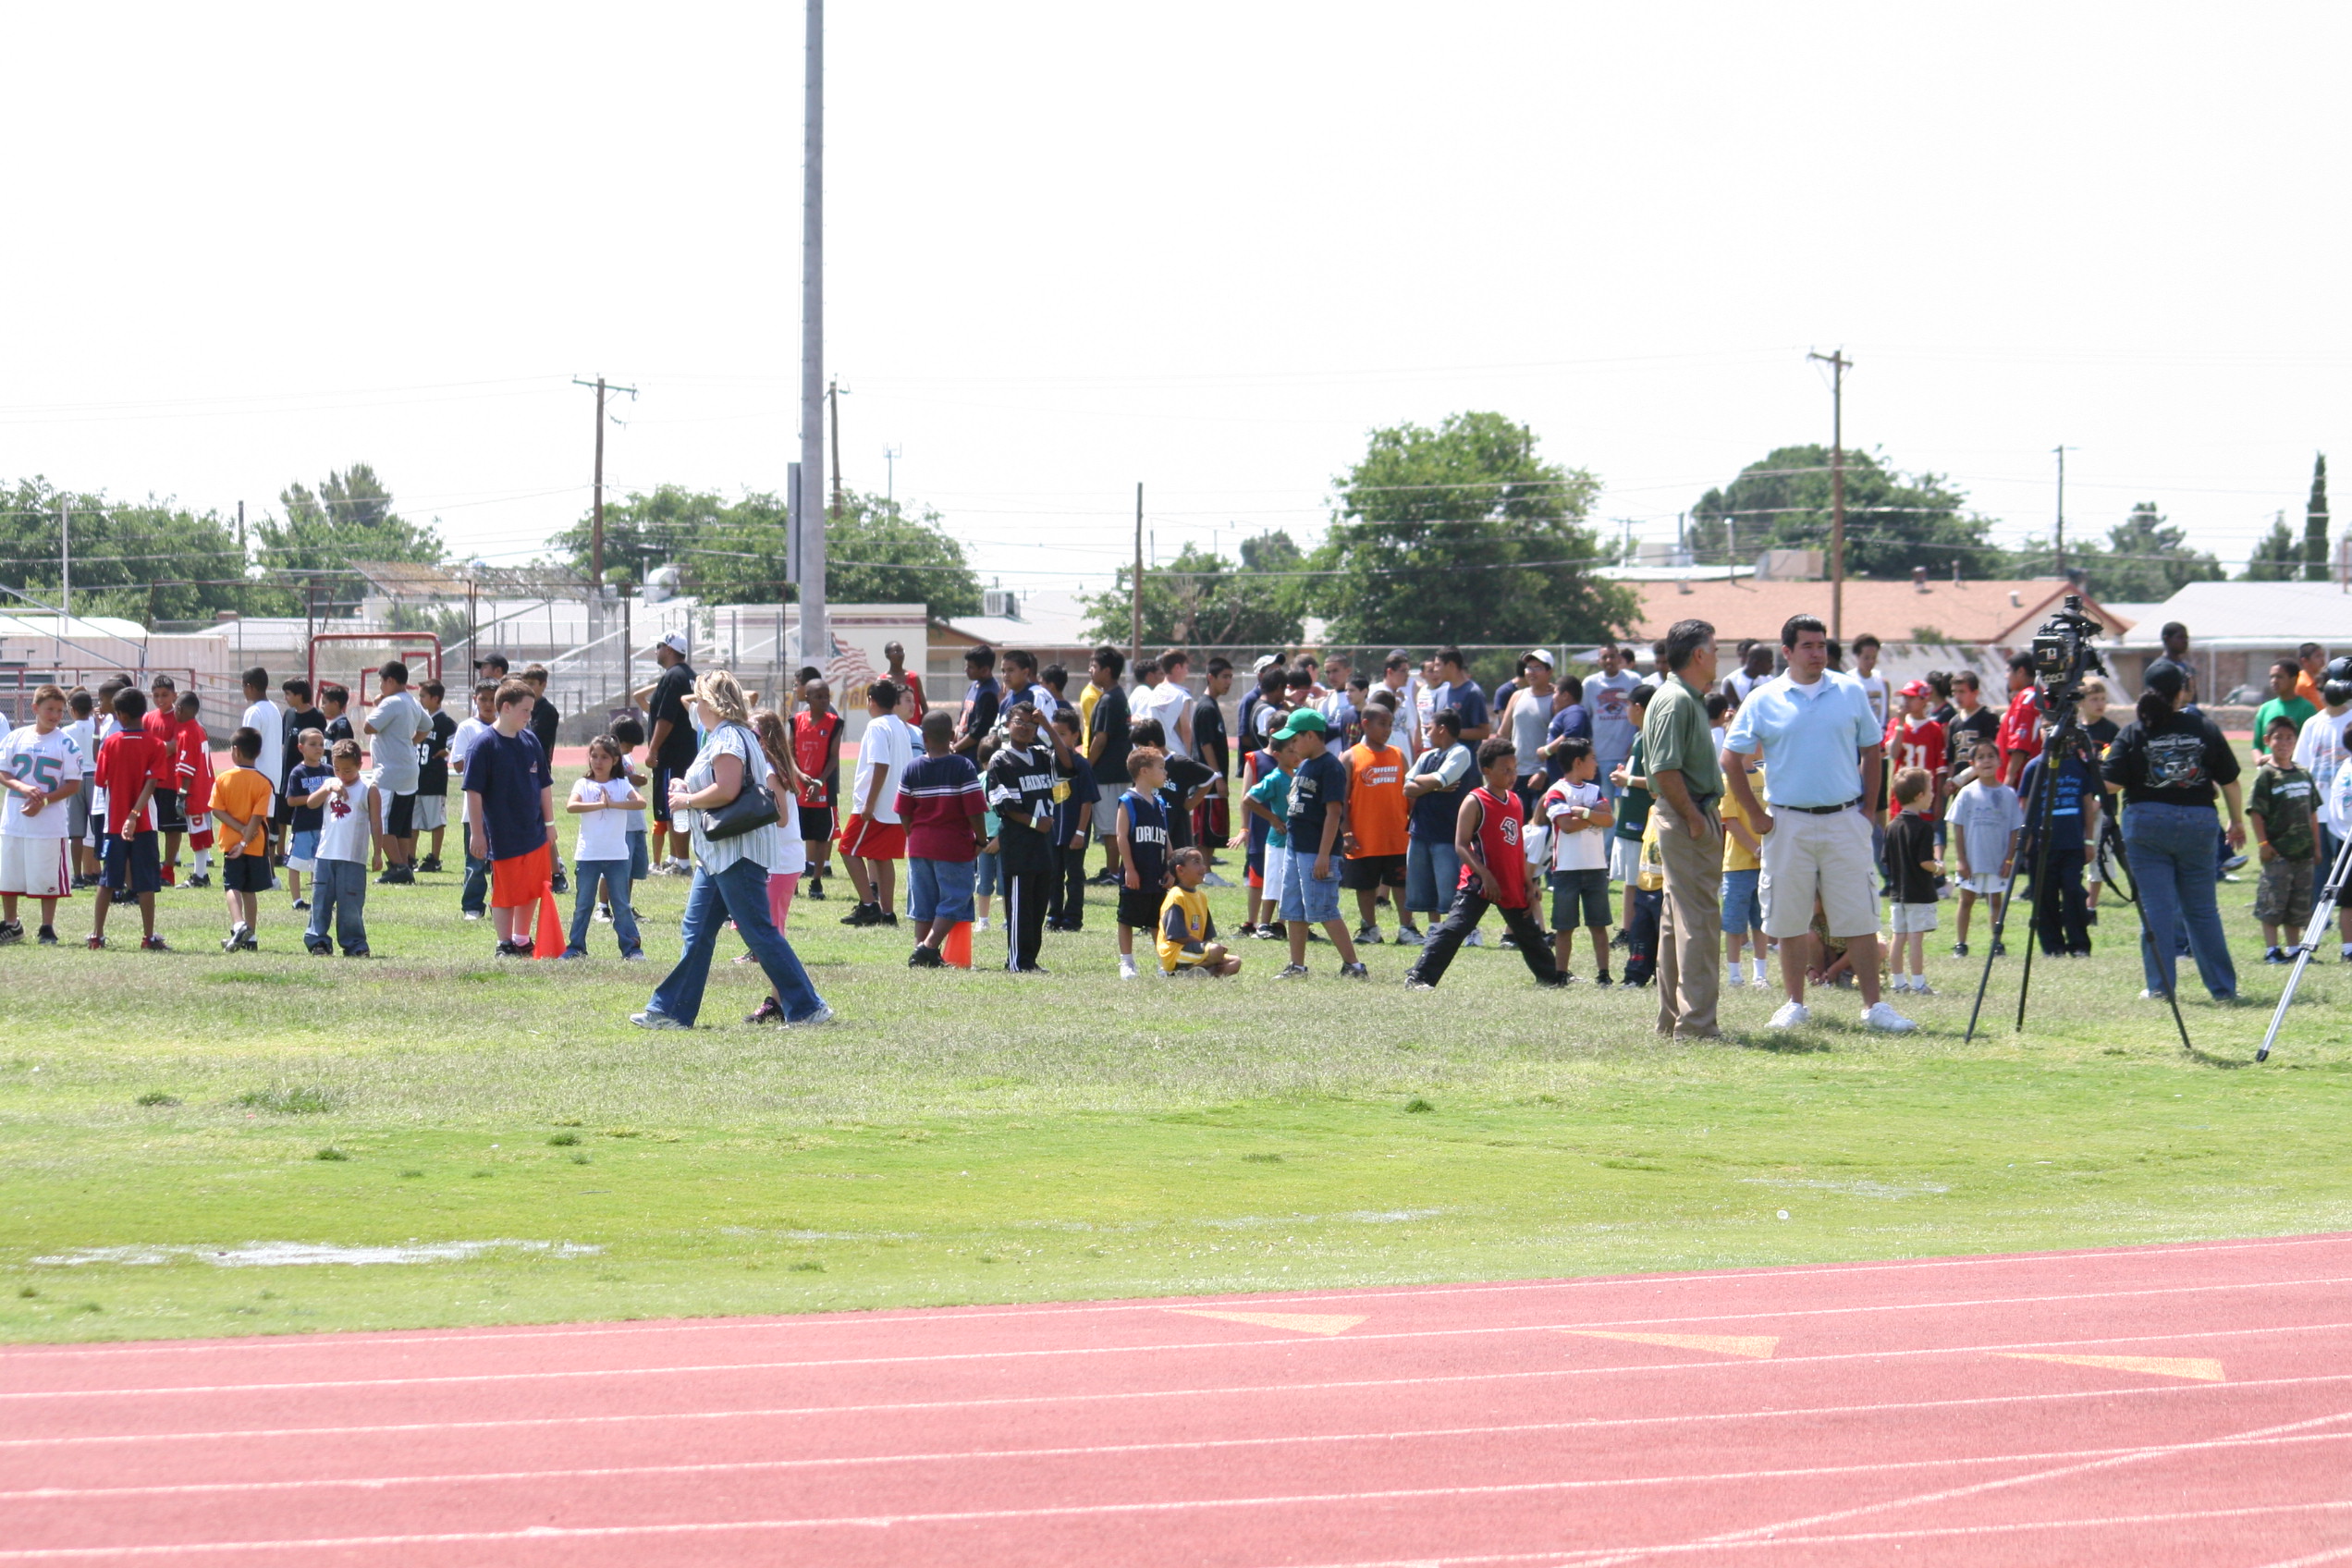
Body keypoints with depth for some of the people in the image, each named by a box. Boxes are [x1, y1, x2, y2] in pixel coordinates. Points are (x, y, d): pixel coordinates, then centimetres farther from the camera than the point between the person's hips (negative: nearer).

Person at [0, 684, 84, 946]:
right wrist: (24, 788, -14)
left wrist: (43, 801, -17)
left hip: (49, 823, -3)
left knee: (47, 879, 0)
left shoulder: (65, 743, -4)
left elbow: (74, 785, -6)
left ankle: (48, 928, 11)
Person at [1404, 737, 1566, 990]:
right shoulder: (1475, 803, -11)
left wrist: (1528, 884, 16)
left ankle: (1551, 976, 39)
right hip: (1479, 884, -7)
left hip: (1512, 886, 7)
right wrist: (1484, 874, -26)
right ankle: (1418, 976, -16)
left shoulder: (1515, 801, 11)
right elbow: (1461, 846, -17)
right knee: (1454, 928, -15)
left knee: (1529, 932, 20)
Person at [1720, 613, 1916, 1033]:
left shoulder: (1849, 692, 6)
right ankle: (1794, 1003, 16)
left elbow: (1872, 751, 13)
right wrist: (1755, 815, -1)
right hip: (1790, 822, 0)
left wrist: (1869, 810, 5)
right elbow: (1731, 760, 4)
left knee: (1859, 917, -2)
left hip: (1844, 821, 0)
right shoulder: (1764, 700, 1)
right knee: (1789, 919, 5)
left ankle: (1874, 1006, 1)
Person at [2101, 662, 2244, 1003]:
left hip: (2146, 823, -2)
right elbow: (2229, 781, 6)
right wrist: (2237, 822, 19)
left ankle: (2160, 986, -1)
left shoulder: (2132, 733, -5)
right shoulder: (2206, 729, 0)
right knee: (2203, 910, 11)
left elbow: (2112, 783, -11)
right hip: (2198, 821, 2)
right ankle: (2223, 987, 12)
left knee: (2155, 907, 2)